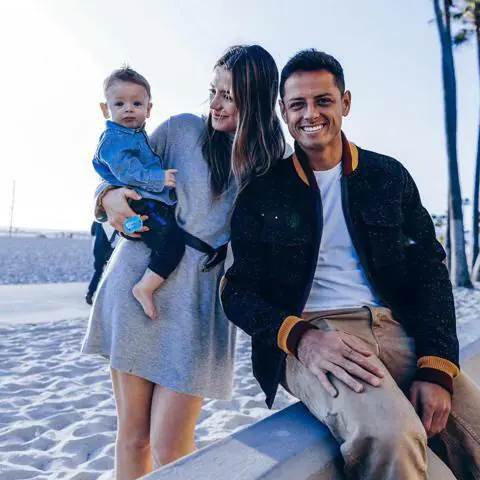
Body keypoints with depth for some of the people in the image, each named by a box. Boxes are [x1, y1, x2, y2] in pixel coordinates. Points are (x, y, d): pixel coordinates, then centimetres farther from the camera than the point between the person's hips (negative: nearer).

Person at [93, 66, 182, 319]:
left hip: (158, 204, 10)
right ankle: (144, 288, -14)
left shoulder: (139, 136, 19)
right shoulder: (113, 138, -11)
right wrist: (158, 177, -23)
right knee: (172, 242, -23)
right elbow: (126, 170, -23)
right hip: (139, 207, -10)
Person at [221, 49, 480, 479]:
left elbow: (430, 272, 8)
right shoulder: (263, 193, 8)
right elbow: (239, 292, 4)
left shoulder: (389, 176, 13)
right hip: (308, 338, -2)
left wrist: (437, 368, -9)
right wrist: (301, 337, -17)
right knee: (391, 435, -32)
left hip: (397, 330, 3)